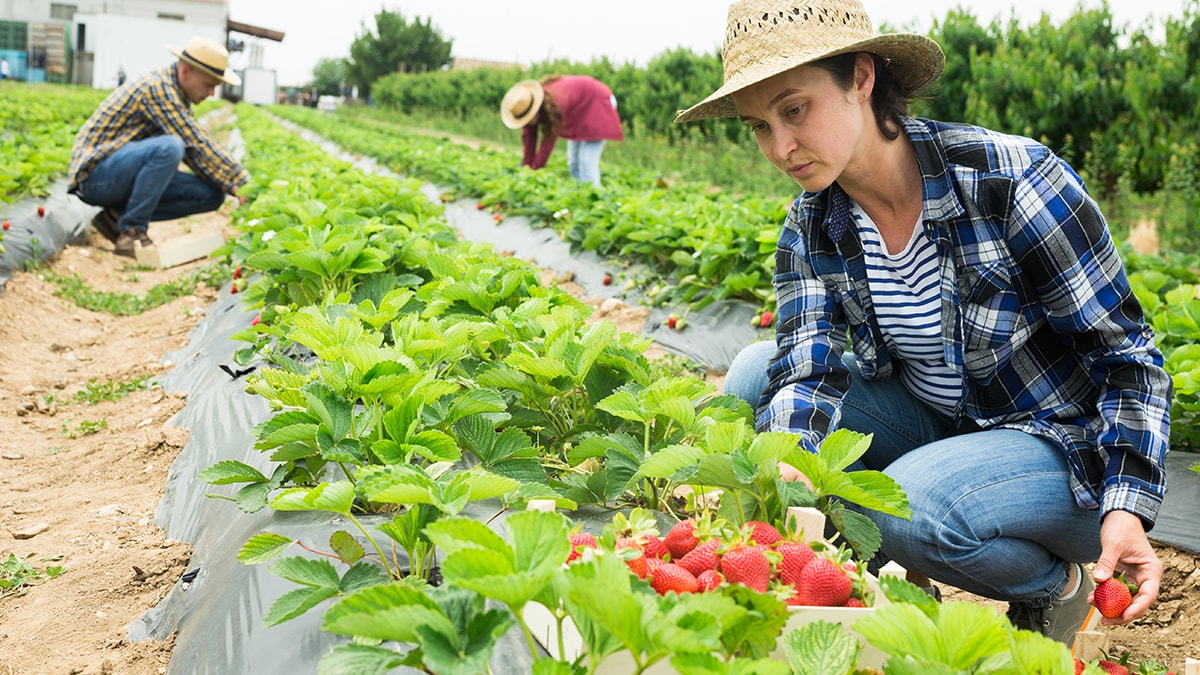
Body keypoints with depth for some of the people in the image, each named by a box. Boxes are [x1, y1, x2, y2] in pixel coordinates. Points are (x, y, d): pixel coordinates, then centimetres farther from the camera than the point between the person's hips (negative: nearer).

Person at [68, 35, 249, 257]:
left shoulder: (177, 95, 10)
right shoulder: (157, 87, -18)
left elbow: (199, 150, 11)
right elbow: (196, 145, -23)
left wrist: (232, 185, -1)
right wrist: (240, 182, -21)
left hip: (122, 175, 9)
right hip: (96, 173, -9)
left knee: (212, 195, -4)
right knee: (169, 147, -35)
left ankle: (118, 215, 1)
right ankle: (132, 231, -22)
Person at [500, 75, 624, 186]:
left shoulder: (556, 103, -40)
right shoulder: (526, 105, -19)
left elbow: (549, 140, -36)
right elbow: (529, 139, -15)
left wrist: (535, 172, -32)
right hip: (578, 111, 8)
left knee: (587, 162, -16)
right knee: (573, 162, 7)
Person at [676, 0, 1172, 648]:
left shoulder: (1013, 181, -24)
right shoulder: (811, 227, -7)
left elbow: (1127, 351, -17)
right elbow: (806, 372, -16)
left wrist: (1128, 508, -28)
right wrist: (788, 472, -38)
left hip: (1069, 447, -6)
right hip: (931, 423, 6)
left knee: (913, 506, -34)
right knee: (755, 372, -10)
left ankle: (1057, 586, 1)